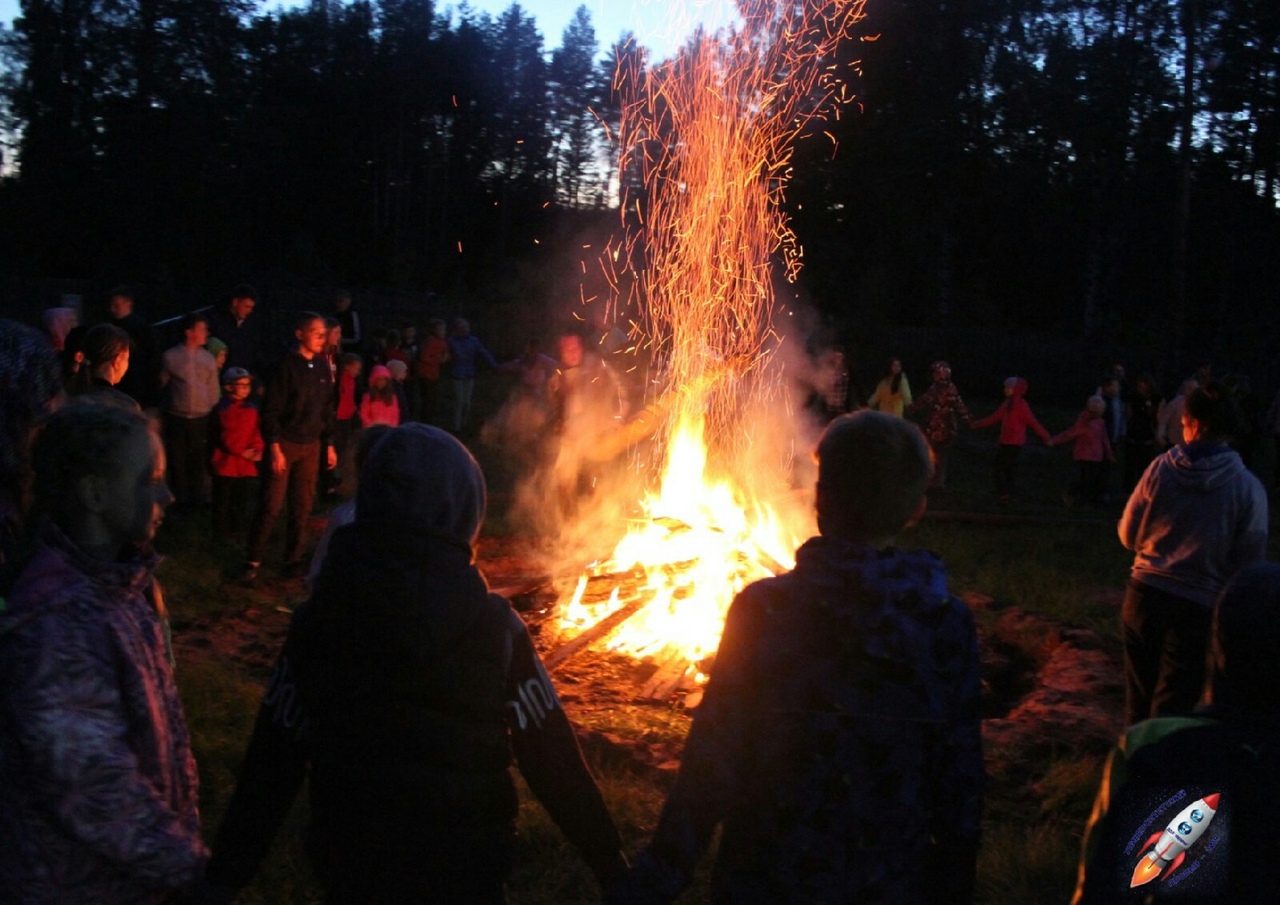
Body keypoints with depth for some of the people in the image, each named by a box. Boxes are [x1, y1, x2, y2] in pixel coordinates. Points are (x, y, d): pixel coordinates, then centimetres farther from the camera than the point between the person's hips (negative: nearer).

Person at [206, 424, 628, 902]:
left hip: (351, 865, 2)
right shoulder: (492, 624, -15)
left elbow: (271, 763, -6)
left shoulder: (319, 617, -10)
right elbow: (552, 759, -12)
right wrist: (610, 863, -3)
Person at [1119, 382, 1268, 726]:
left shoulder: (1161, 468, -7)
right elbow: (1250, 563, -7)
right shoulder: (1248, 488, -10)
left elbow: (1128, 535, 2)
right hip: (1198, 607, -2)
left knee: (1140, 696, 18)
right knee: (1172, 702, 8)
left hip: (1145, 594, 2)